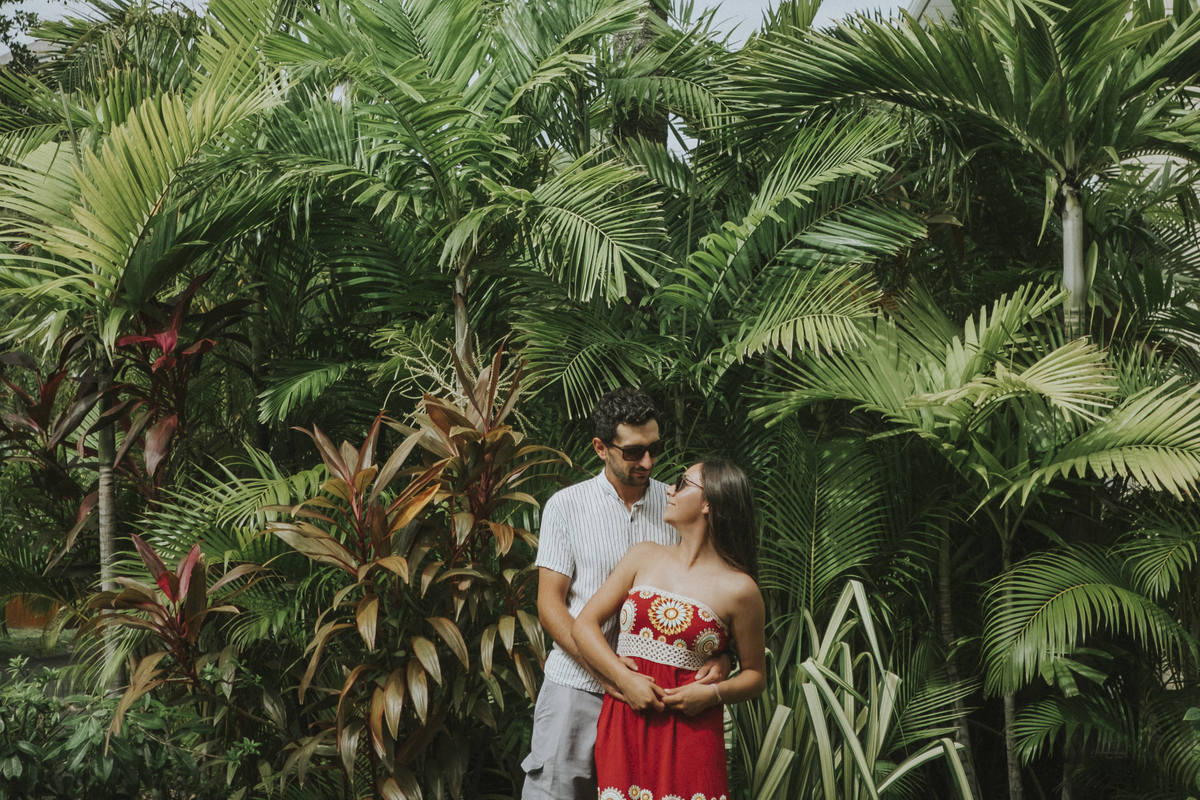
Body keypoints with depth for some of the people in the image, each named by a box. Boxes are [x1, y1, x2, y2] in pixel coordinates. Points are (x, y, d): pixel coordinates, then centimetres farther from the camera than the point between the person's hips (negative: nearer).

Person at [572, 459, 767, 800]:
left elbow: (755, 675, 8)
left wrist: (713, 693, -12)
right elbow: (584, 624, 6)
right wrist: (625, 680, -8)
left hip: (689, 726, -3)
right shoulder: (644, 557, 10)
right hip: (623, 725, 3)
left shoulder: (738, 589, -1)